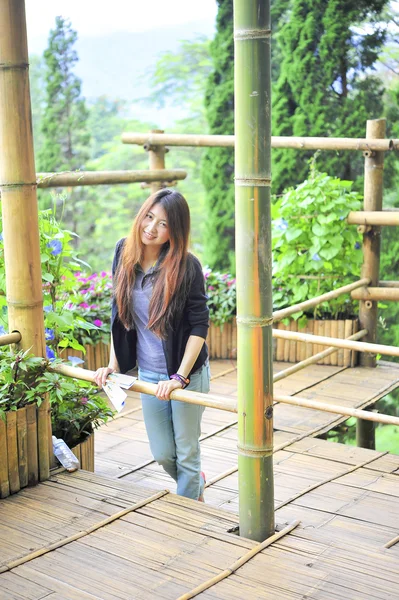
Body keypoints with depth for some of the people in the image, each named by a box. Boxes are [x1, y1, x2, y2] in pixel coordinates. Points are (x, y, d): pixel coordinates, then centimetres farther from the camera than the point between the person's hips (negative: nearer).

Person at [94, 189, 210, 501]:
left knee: (186, 452, 9)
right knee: (162, 454, 16)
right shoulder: (125, 253, -3)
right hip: (148, 373, 5)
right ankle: (196, 484, 47)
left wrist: (179, 377, -21)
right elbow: (119, 313, 7)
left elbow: (200, 326, -15)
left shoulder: (186, 266, -17)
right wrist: (113, 364, 4)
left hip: (187, 372, -5)